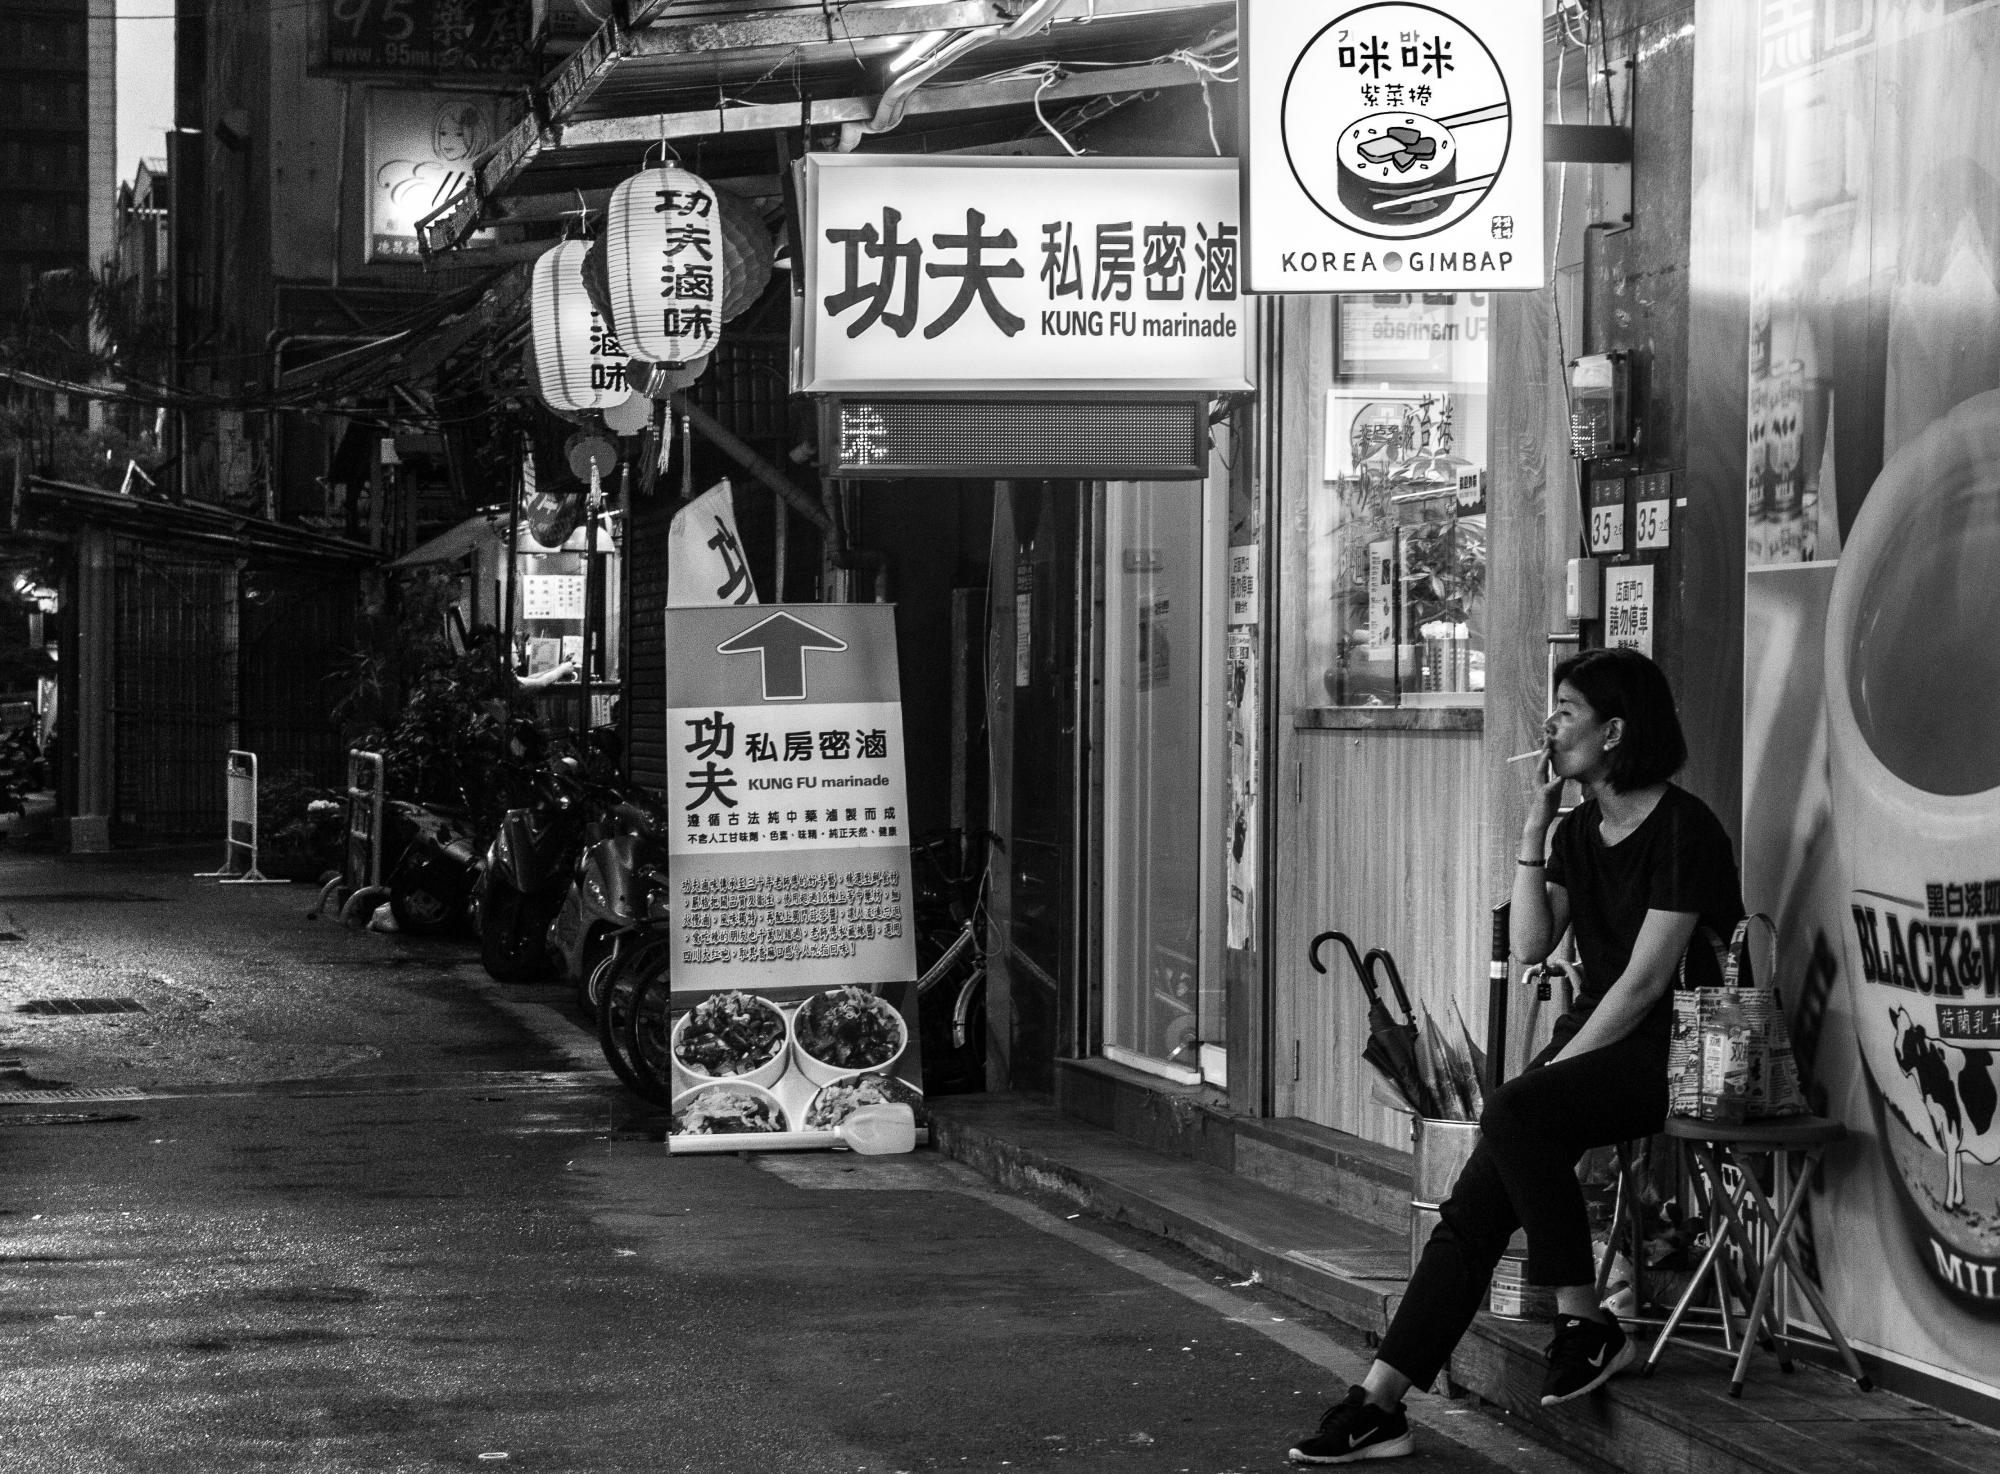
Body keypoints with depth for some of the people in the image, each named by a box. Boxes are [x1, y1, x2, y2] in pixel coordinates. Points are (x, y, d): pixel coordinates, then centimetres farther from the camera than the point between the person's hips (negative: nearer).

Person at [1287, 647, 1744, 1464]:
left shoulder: (1681, 828, -11)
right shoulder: (1579, 830, 15)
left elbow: (1648, 978, -16)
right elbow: (1530, 945, 6)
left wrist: (1561, 1065, -16)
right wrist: (1535, 824, 2)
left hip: (1672, 1054, -7)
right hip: (1596, 1038, 7)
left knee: (1513, 1112, -33)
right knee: (1472, 1209, -11)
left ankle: (1587, 1326, -21)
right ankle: (1380, 1404, -16)